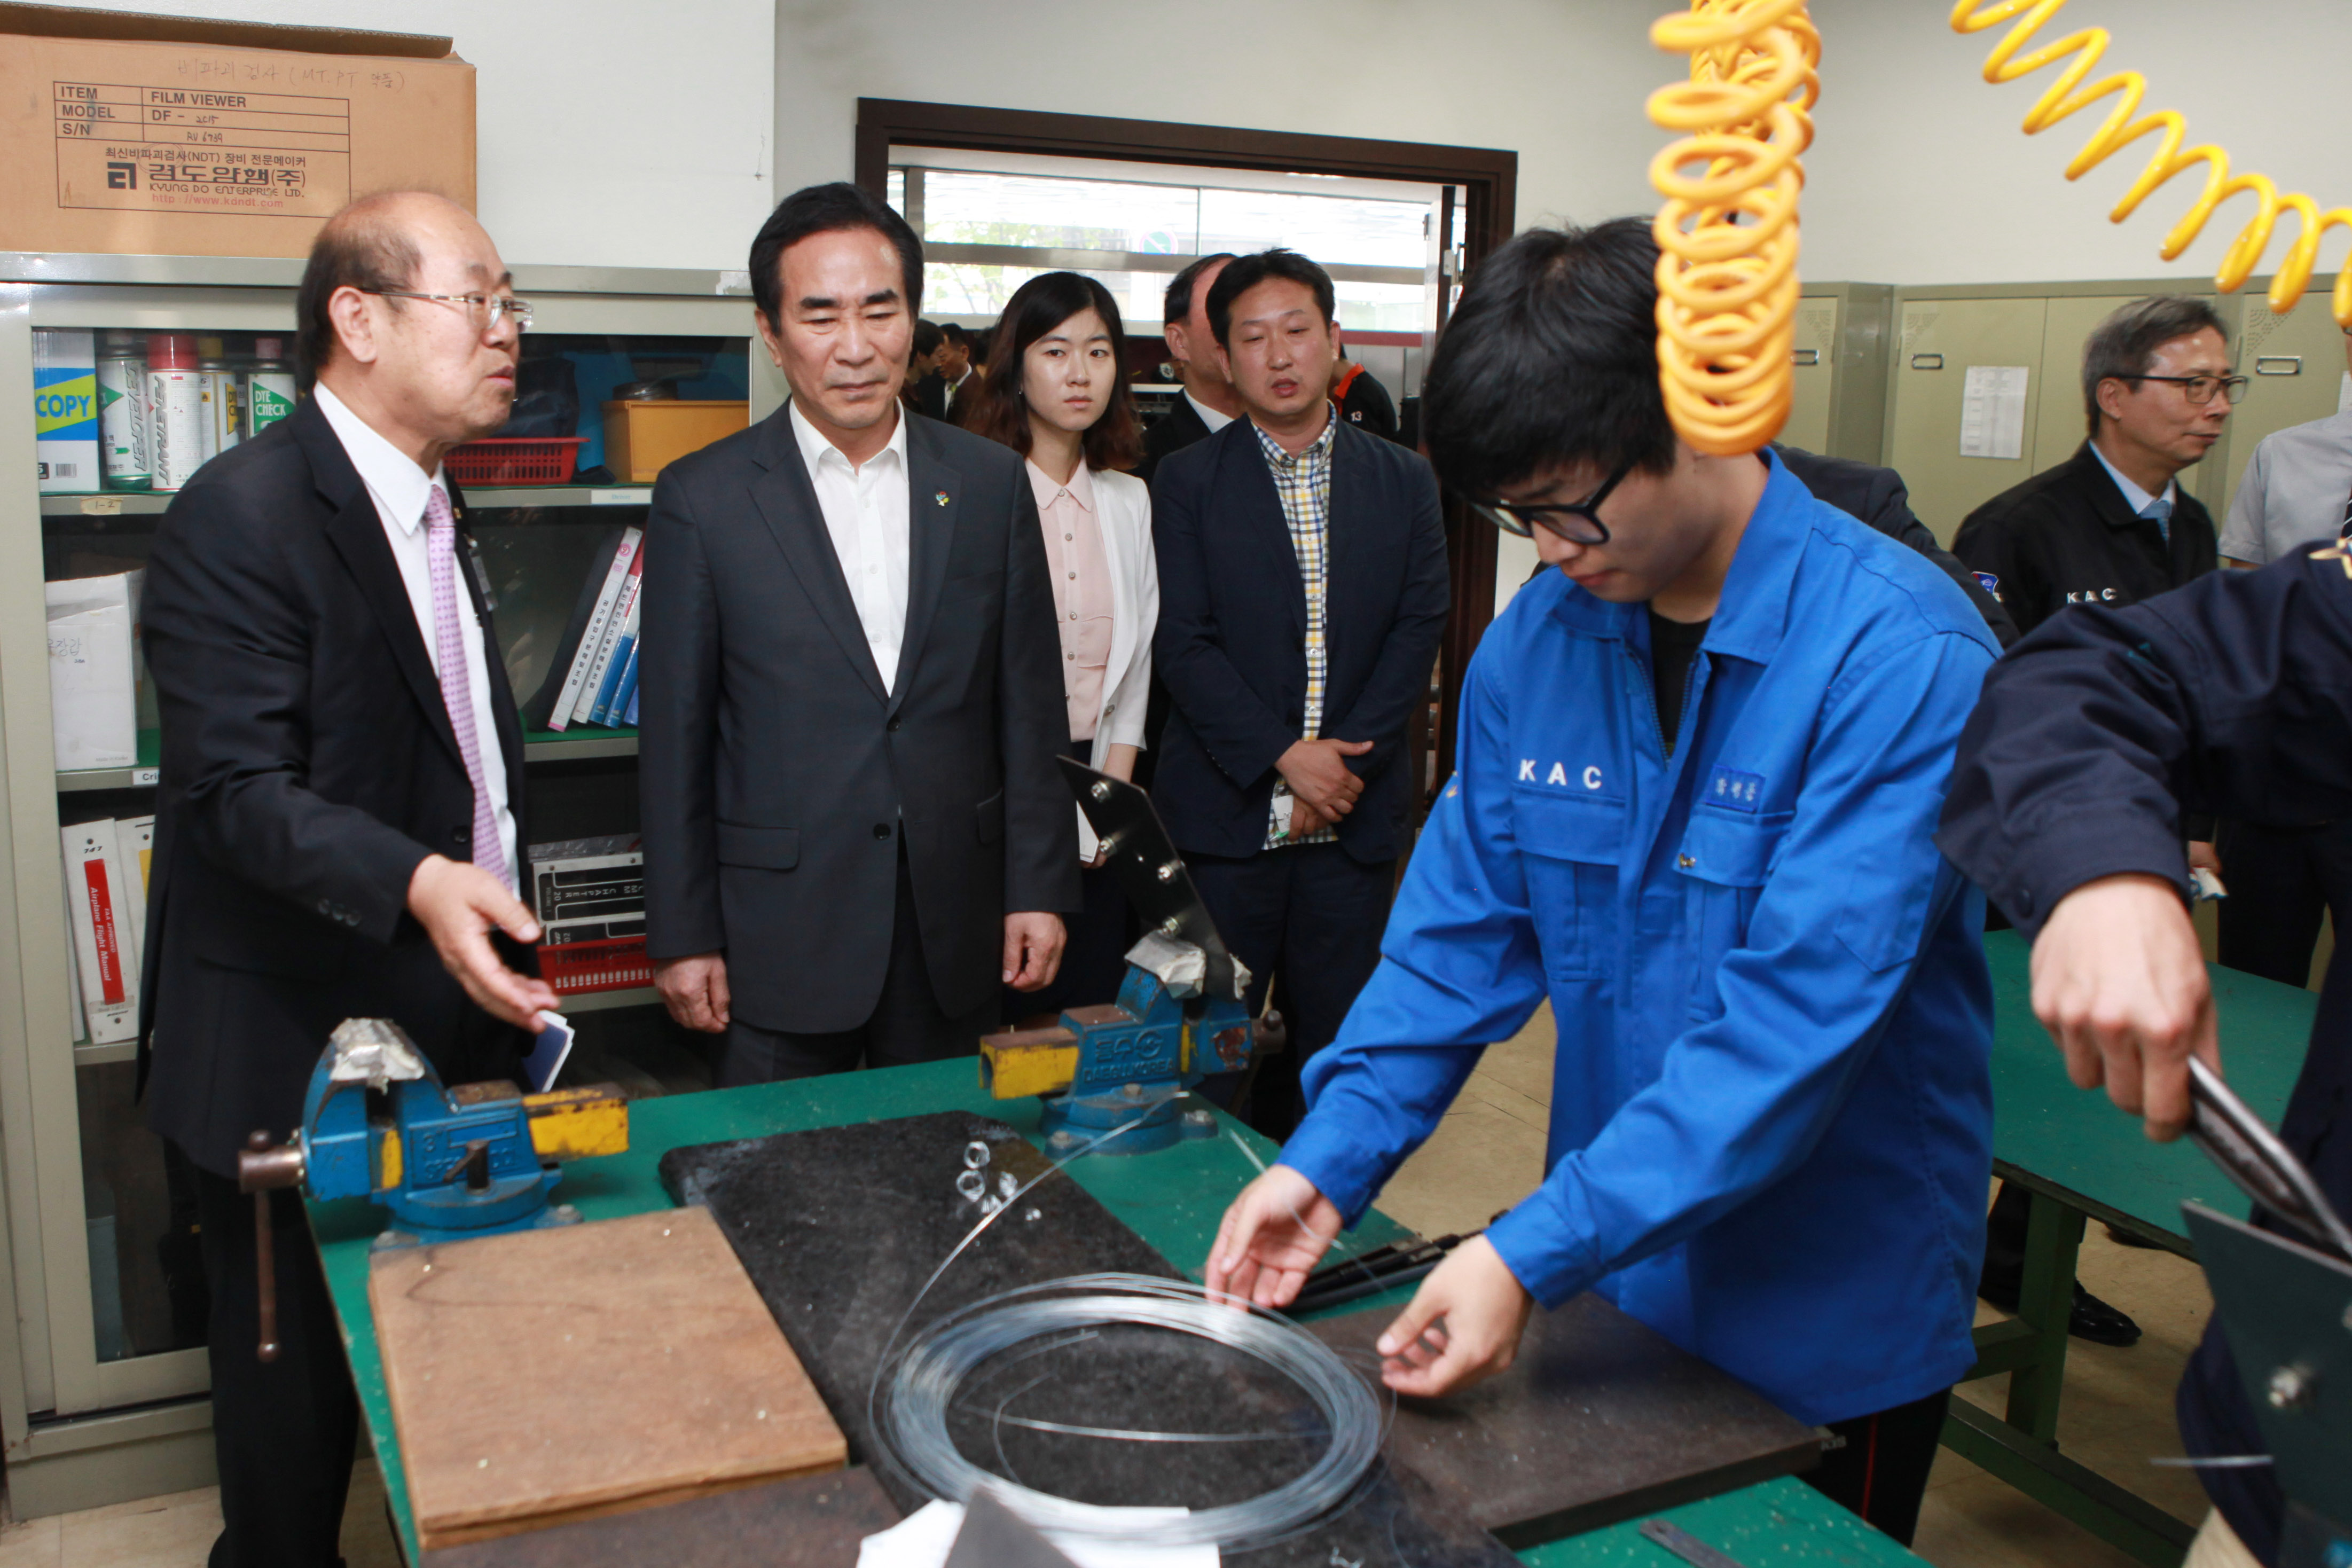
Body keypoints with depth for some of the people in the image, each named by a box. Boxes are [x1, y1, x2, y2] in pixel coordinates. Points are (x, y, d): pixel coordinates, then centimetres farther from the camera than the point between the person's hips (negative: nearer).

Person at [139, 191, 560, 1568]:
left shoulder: (438, 507, 11)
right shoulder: (240, 516, -17)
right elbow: (240, 791, -24)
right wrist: (419, 885, -39)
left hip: (454, 1026, 7)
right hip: (298, 1057, -7)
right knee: (300, 1363, 11)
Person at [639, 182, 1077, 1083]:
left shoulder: (990, 484, 4)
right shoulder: (702, 499, -3)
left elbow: (1029, 704, 6)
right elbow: (675, 735, -1)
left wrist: (1040, 890, 2)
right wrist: (682, 937, -2)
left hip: (956, 931, 2)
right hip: (780, 934, -2)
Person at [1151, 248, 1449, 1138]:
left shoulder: (1403, 482, 9)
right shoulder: (1187, 483, 3)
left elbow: (1419, 632, 2)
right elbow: (1184, 644, -5)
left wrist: (1346, 763, -10)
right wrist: (1285, 756, -14)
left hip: (1355, 816, 2)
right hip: (1225, 814, -2)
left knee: (1337, 1046, 8)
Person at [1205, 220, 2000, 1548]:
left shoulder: (1903, 656, -23)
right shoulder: (1536, 641, -4)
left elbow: (1797, 1015, -29)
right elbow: (1462, 928, 0)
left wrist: (1536, 1253, -31)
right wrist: (1332, 1161, -10)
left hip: (1832, 1328, -5)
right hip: (1608, 1287, 5)